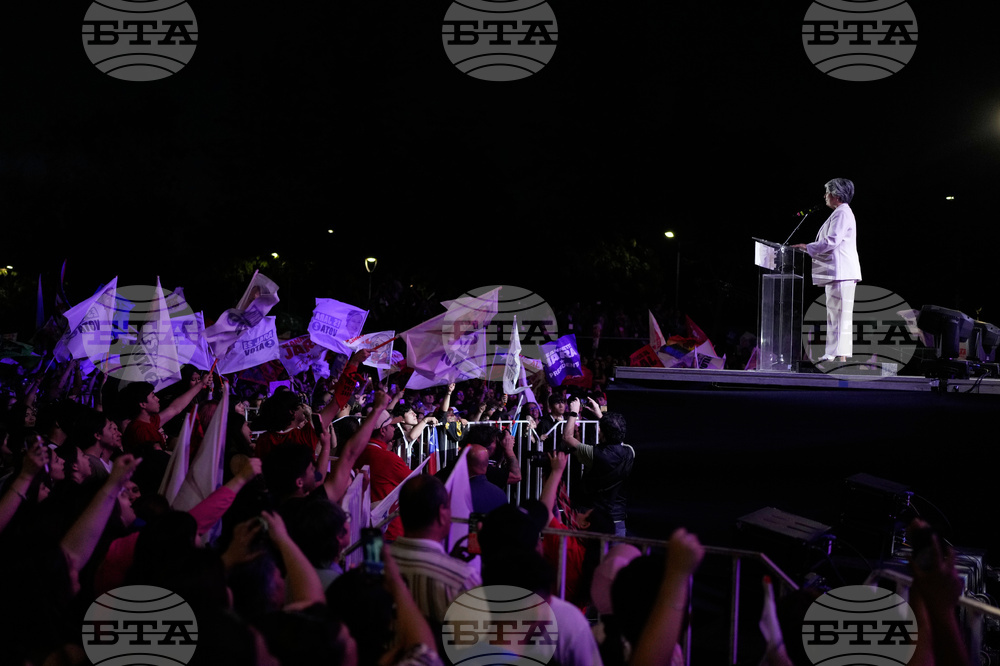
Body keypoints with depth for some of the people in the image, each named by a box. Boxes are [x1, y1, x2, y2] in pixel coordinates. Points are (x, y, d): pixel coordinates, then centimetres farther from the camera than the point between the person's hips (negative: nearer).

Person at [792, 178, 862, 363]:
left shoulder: (842, 213, -12)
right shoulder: (840, 213, 22)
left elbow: (831, 241, -19)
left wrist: (807, 247, -11)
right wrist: (810, 248, 21)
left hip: (841, 272, -11)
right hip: (837, 272, 11)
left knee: (840, 313, -12)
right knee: (834, 313, 10)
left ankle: (840, 355, -14)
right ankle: (832, 354, 11)